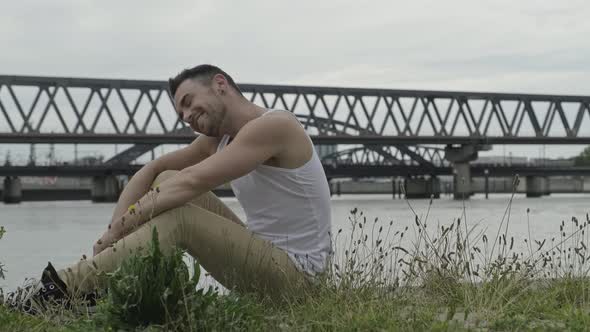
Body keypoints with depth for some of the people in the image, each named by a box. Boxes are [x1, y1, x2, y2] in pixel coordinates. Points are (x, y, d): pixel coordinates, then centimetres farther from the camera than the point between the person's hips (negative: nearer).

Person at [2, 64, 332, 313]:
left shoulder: (273, 125, -18)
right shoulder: (218, 138, 10)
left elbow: (192, 181, -25)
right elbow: (152, 169, 10)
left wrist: (121, 226, -20)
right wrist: (117, 226, -6)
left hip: (292, 273, -9)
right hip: (262, 255, 9)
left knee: (180, 217, -26)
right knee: (168, 183, 3)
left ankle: (59, 289, -24)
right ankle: (95, 282, -4)